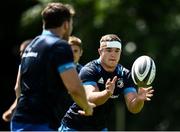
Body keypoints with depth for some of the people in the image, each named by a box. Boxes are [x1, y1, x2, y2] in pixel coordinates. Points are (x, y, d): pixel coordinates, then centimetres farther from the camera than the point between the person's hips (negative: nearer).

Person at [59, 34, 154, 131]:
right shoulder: (89, 70, -19)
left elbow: (133, 108, -12)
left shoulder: (124, 75, -4)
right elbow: (90, 99, -36)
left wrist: (139, 99, -36)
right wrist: (107, 93, -57)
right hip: (74, 127, -5)